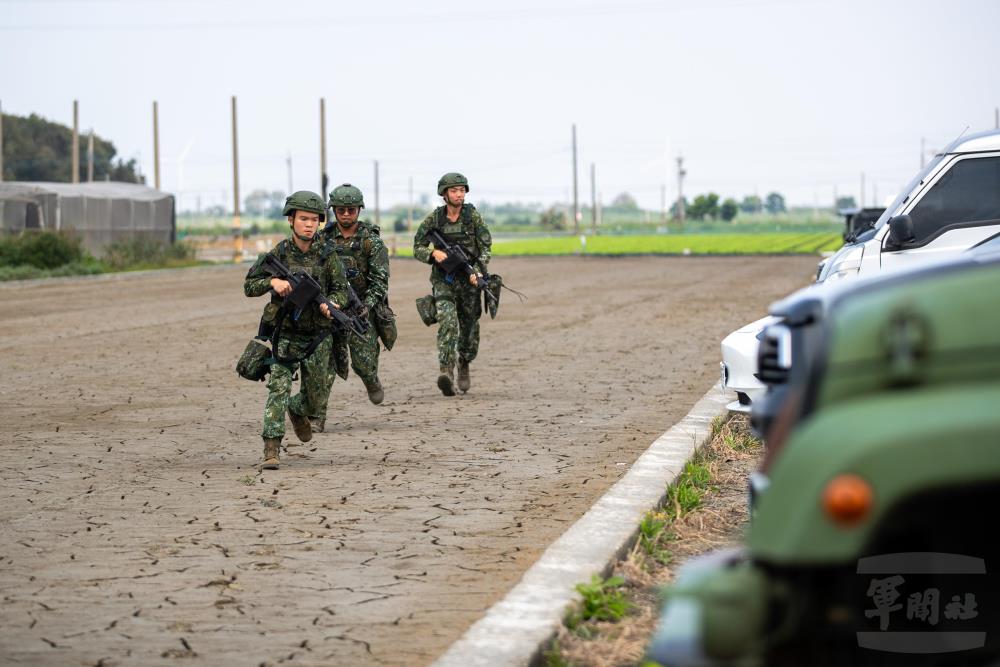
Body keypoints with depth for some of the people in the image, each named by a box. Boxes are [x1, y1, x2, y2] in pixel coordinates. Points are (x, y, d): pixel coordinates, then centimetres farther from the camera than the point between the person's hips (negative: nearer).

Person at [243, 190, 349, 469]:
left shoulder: (327, 256, -3)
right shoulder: (278, 253, -6)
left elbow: (341, 289, 0)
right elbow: (249, 286, -2)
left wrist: (329, 304, -22)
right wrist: (272, 281, -21)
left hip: (317, 336, 2)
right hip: (285, 334, -2)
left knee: (317, 400, 11)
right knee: (278, 387, -18)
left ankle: (296, 410, 46)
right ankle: (271, 450, -19)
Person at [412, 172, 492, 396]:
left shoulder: (473, 216, -3)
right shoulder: (434, 219, -2)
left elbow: (485, 247, -2)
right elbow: (417, 248, 4)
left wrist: (478, 271, -17)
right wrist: (433, 253, -18)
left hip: (469, 279, 1)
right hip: (444, 280, -1)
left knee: (469, 327, 11)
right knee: (447, 322, -22)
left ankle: (464, 366, 37)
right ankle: (446, 371, -31)